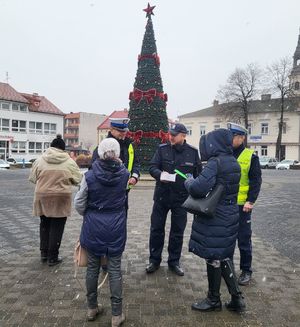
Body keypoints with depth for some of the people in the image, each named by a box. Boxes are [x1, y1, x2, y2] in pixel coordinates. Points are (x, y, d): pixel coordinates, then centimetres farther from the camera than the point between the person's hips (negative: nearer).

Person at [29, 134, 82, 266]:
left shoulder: (40, 160, -2)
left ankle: (44, 253, 29)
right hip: (61, 198, -2)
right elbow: (77, 179, -3)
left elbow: (32, 178, 5)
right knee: (57, 227, 8)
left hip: (42, 197, 3)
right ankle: (52, 257, 16)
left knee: (45, 225, 20)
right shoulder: (69, 162, -7)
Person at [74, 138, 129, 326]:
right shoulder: (124, 175, -11)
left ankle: (92, 308, 34)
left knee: (93, 267, 16)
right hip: (116, 228, 0)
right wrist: (118, 164, 18)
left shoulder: (90, 176, -12)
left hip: (93, 227, 0)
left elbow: (79, 204, -3)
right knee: (115, 269, 10)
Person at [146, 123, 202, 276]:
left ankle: (174, 261, 30)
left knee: (177, 231, 12)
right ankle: (154, 260, 27)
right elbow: (152, 167, -5)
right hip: (161, 196, 0)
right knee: (156, 229, 9)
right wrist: (160, 174, -27)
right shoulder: (162, 149, -3)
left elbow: (198, 174, 5)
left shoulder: (193, 152, -2)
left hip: (181, 198, 0)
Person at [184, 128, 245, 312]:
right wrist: (195, 182, 11)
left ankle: (214, 300, 27)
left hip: (214, 219, -8)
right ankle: (237, 298, 27)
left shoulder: (215, 162, -19)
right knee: (224, 256, 20)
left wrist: (188, 182, -9)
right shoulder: (233, 162, 7)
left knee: (213, 258, 8)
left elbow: (199, 188, -30)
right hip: (230, 216, 8)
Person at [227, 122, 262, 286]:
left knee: (243, 239, 7)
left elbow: (256, 180, -6)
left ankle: (246, 271, 23)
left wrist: (251, 201, -14)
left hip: (242, 204, -4)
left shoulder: (250, 156, -5)